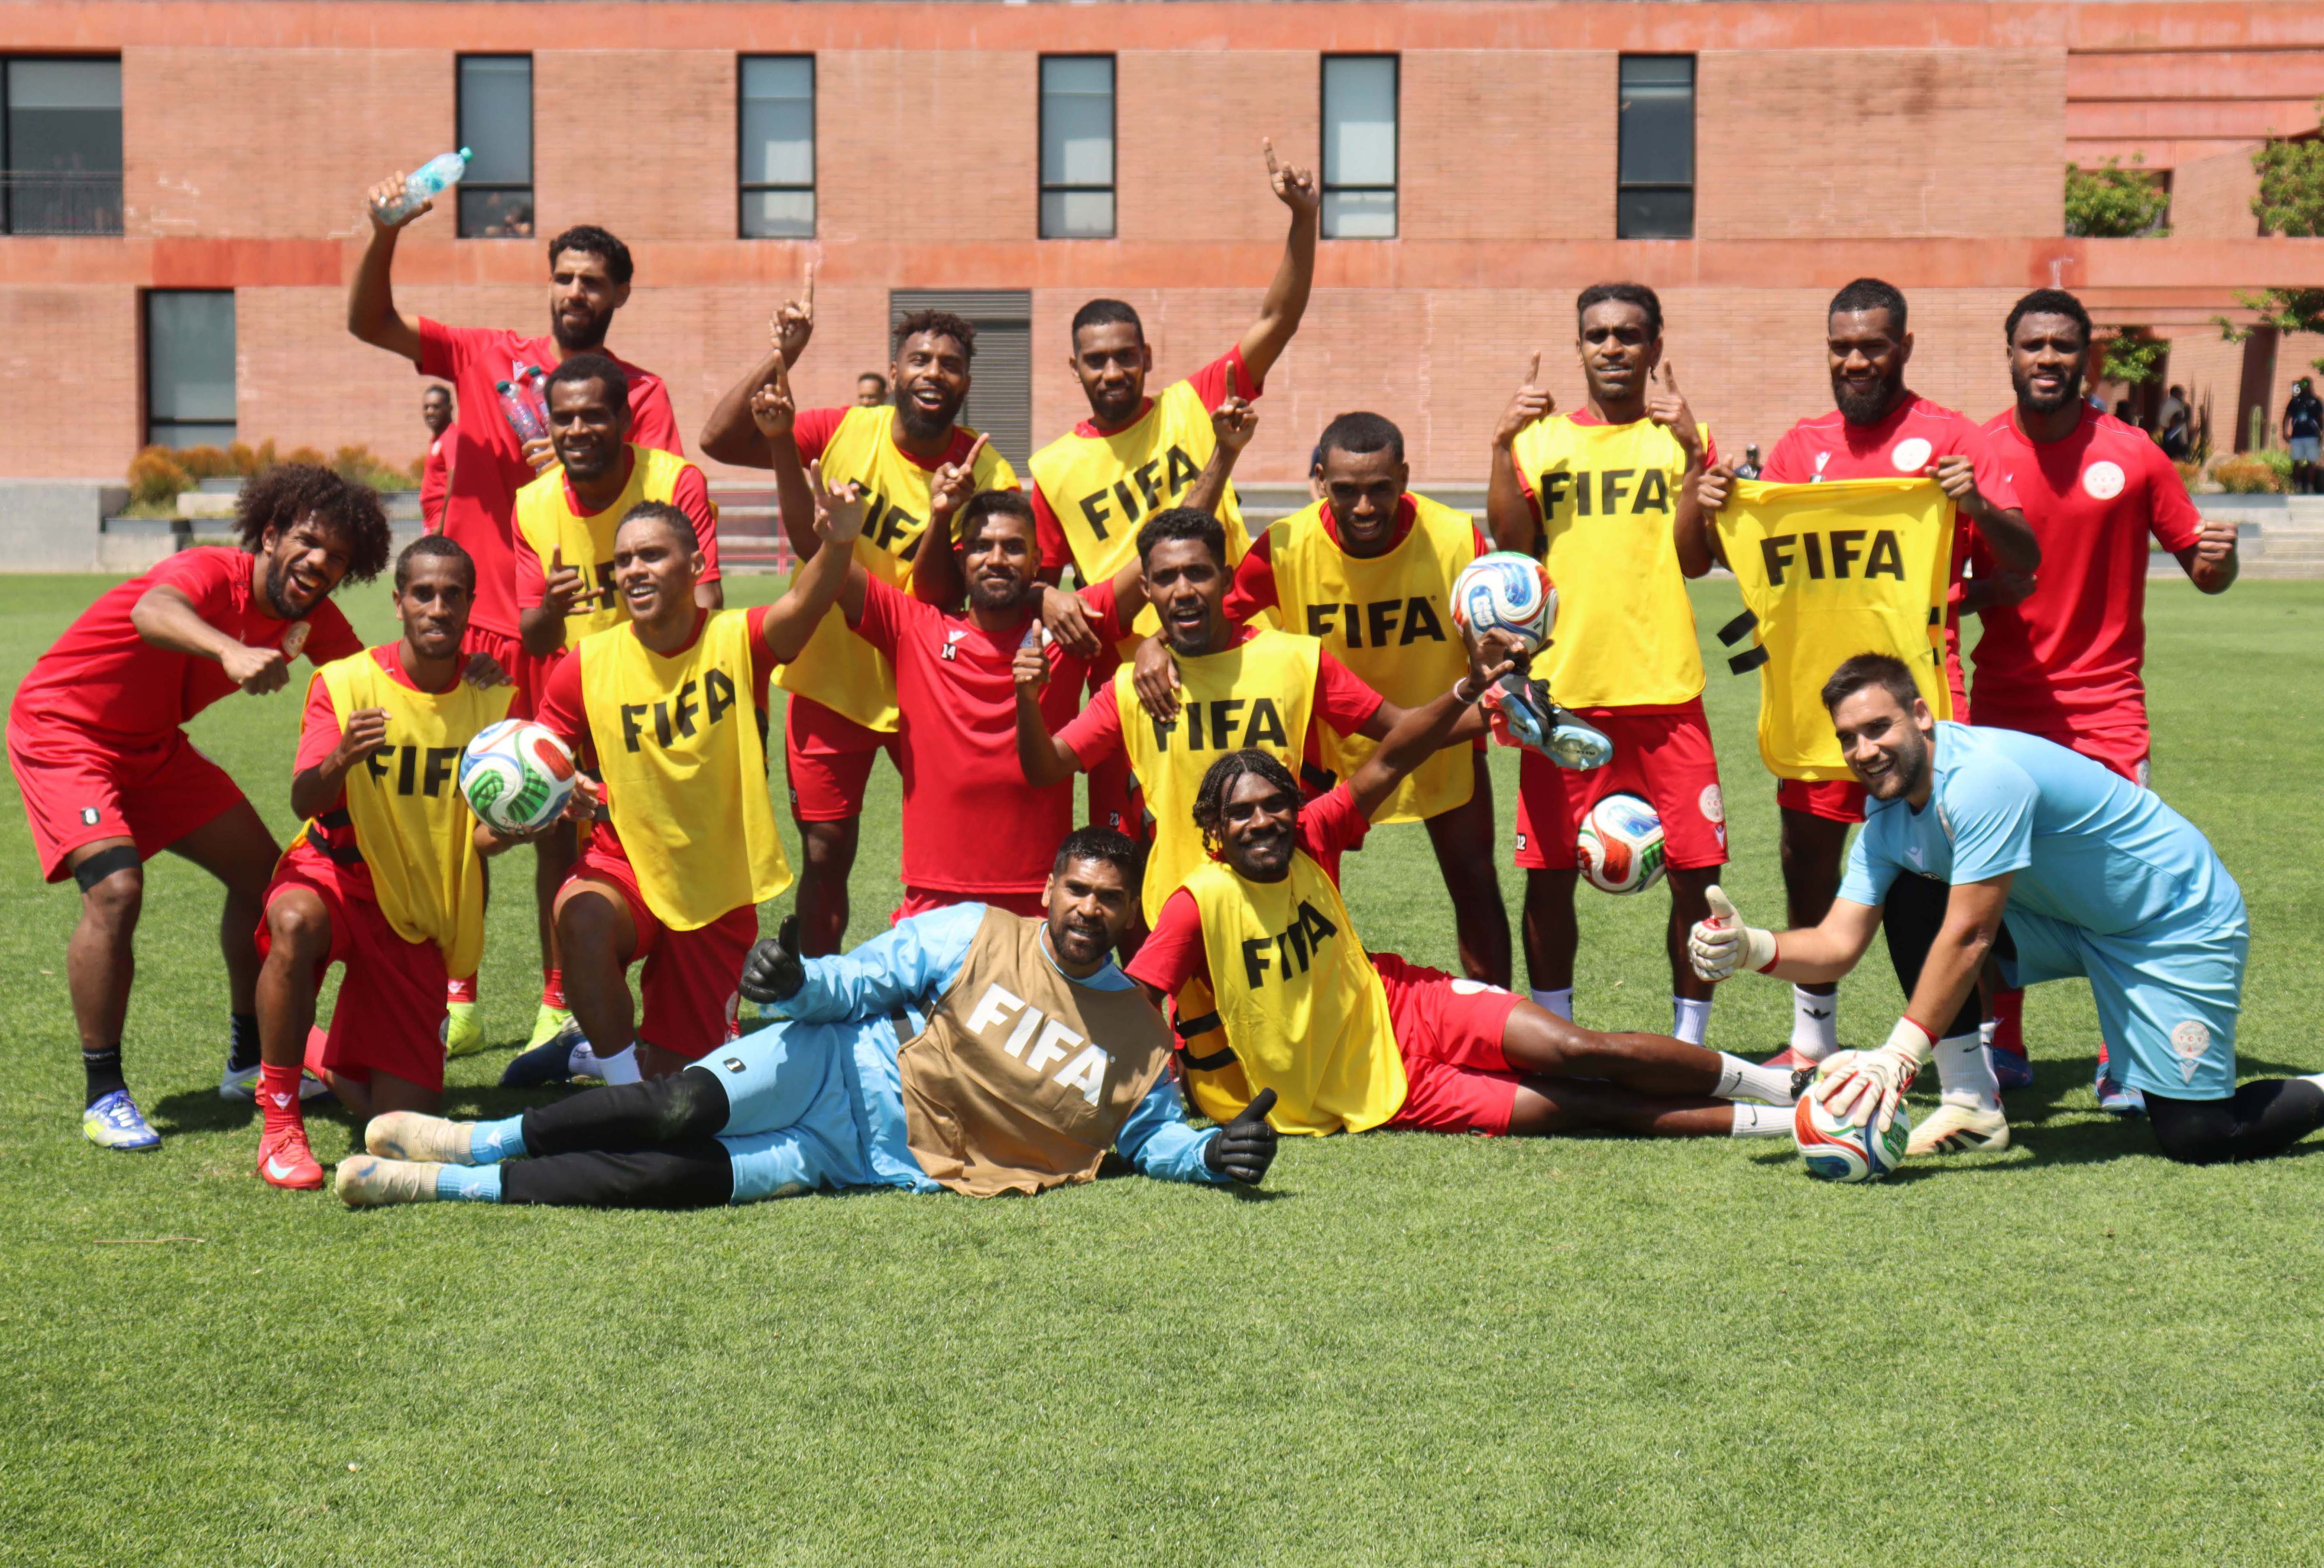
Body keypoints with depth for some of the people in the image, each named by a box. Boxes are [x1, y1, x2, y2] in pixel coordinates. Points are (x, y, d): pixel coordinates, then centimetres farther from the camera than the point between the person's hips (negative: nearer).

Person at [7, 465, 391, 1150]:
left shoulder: (311, 619, -7)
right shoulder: (210, 573, -30)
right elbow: (151, 612, -53)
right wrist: (232, 653, -75)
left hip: (152, 745, 8)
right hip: (61, 728, -8)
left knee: (263, 869, 8)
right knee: (117, 888, -26)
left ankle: (248, 1064, 23)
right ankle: (104, 1096, -14)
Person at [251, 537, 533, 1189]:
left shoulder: (492, 698, -5)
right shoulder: (346, 683, -10)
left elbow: (486, 834, -9)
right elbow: (304, 801, -23)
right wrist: (343, 757, -45)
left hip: (423, 914, 2)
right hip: (337, 873, -2)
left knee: (401, 1124, -2)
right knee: (296, 925, -41)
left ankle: (325, 1057, 35)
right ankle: (279, 1123, -26)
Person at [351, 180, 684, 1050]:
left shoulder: (641, 391, 5)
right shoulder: (486, 357, 7)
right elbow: (369, 323, 0)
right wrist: (385, 237, -16)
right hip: (475, 621, 1)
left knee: (556, 821, 1)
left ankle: (558, 1003, 10)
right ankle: (457, 995, 14)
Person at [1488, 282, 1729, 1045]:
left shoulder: (1683, 439, 8)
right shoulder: (1539, 438, 10)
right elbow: (1512, 545, -3)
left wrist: (1689, 447, -15)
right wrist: (1502, 446, -11)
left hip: (1665, 693, 0)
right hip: (1563, 693, 1)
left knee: (1693, 875, -2)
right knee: (1549, 875, 3)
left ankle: (1690, 1042, 11)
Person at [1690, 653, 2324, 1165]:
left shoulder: (1983, 777, -31)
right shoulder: (1887, 814, -4)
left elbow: (1969, 937, -32)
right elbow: (1838, 944, -9)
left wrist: (1897, 1055, -33)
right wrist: (1753, 949, -28)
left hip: (2180, 923, -8)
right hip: (2068, 921, 8)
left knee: (2196, 1138, -14)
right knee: (1910, 906, -10)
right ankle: (1973, 1107, -5)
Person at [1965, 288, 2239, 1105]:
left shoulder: (2131, 455, 1)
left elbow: (2203, 568, 5)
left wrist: (2218, 560, -18)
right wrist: (1981, 592, -15)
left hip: (2106, 702, -1)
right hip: (2006, 700, 1)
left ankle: (2124, 1062, 2)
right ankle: (2003, 1048, 16)